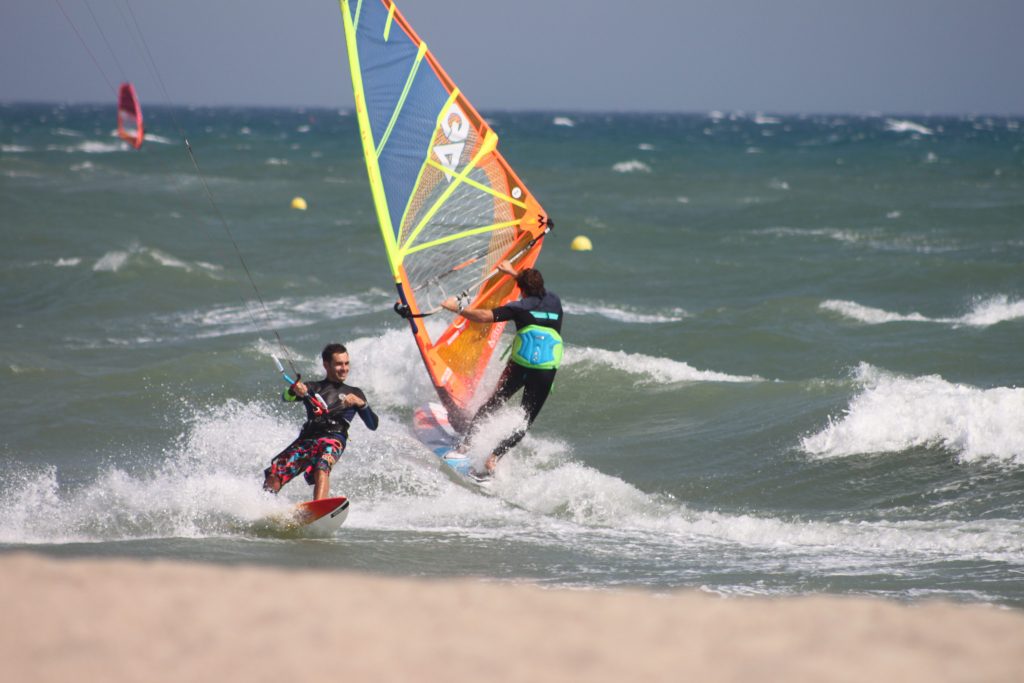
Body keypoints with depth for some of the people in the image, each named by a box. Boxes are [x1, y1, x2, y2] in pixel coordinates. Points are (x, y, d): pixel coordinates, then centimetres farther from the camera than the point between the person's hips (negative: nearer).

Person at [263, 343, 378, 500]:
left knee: (321, 468, -35)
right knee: (273, 476, -13)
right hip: (306, 440, 3)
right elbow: (285, 397, 4)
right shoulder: (312, 388, 22)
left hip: (333, 439, -3)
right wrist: (294, 391, -20)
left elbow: (373, 425, 11)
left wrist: (361, 403, -7)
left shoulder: (354, 393, 20)